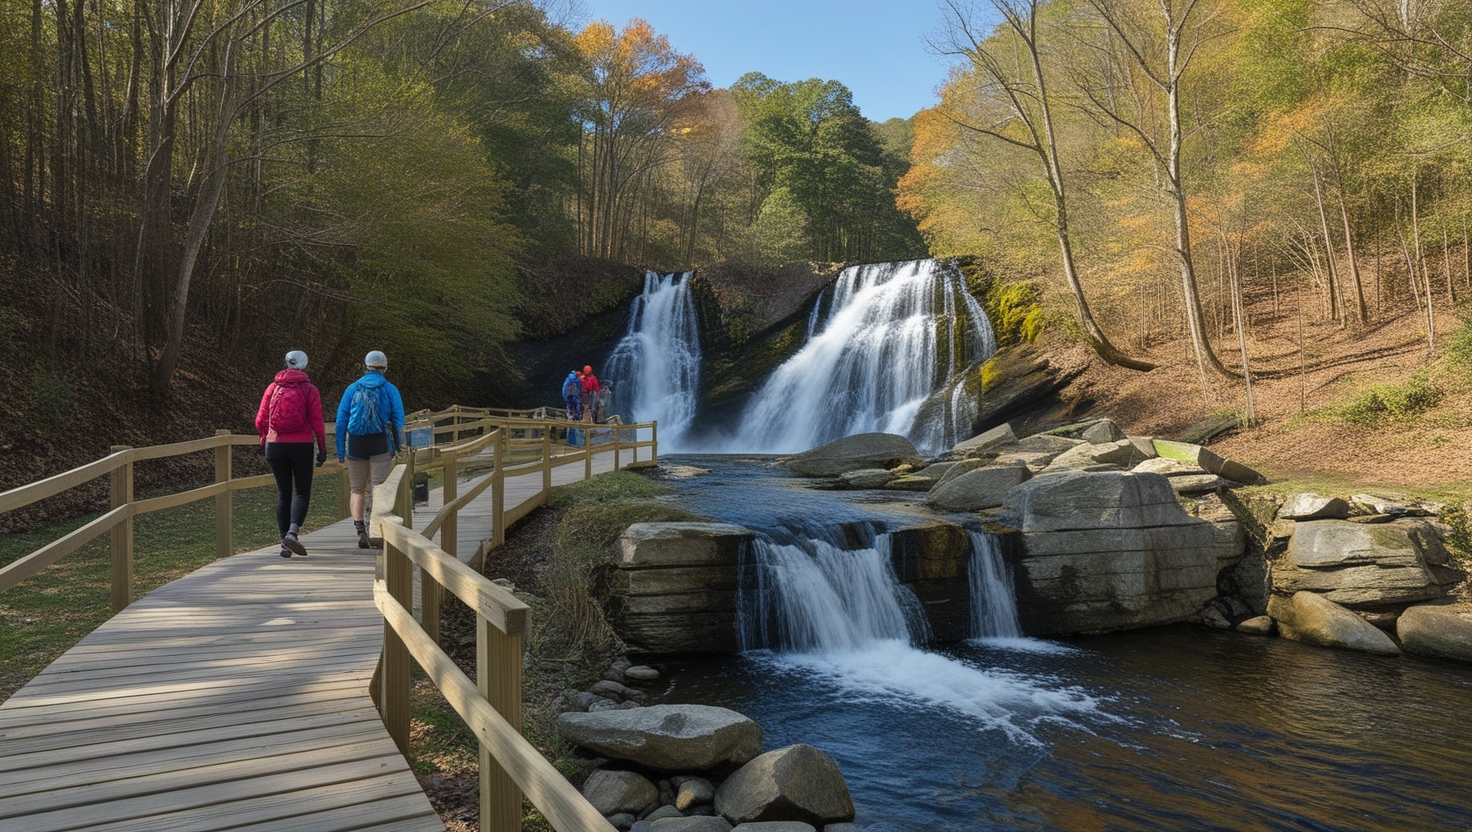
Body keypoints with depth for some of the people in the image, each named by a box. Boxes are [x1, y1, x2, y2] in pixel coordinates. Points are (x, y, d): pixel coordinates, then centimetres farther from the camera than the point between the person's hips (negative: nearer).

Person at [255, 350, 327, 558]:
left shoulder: (273, 387, 6)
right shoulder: (309, 390, -2)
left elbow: (260, 420, 6)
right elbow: (317, 423, -6)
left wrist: (264, 440, 23)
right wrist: (322, 449, 1)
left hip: (275, 445, 3)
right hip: (301, 446, -3)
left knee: (283, 493, 10)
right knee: (302, 492, 5)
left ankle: (284, 543, 8)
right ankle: (292, 532, -17)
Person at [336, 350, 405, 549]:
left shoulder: (352, 389, 6)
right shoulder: (390, 389, 2)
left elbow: (341, 421, 3)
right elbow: (398, 420, -2)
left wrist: (340, 450, 7)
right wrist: (399, 448, 5)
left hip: (356, 444, 2)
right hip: (381, 445, -1)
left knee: (357, 489, 11)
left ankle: (360, 531, -1)